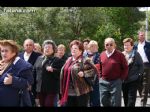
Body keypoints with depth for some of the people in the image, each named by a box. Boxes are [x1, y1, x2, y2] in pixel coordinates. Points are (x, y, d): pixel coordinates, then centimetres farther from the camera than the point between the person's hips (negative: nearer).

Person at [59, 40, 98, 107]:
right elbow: (64, 72, 23)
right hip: (68, 92, 7)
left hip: (81, 91, -7)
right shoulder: (68, 60, 14)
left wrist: (84, 74, -20)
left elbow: (94, 70, -10)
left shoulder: (85, 61, -8)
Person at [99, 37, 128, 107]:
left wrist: (121, 78, -6)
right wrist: (100, 76, 10)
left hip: (116, 82, -4)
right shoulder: (102, 54, 6)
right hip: (103, 82, 4)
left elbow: (125, 68, -3)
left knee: (115, 103, 2)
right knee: (104, 102, 14)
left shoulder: (119, 54, -7)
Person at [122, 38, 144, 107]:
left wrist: (138, 74, -9)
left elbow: (141, 65, -2)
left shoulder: (136, 54, -5)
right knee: (125, 97, 15)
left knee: (131, 98, -4)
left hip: (133, 80, -4)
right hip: (124, 80, 5)